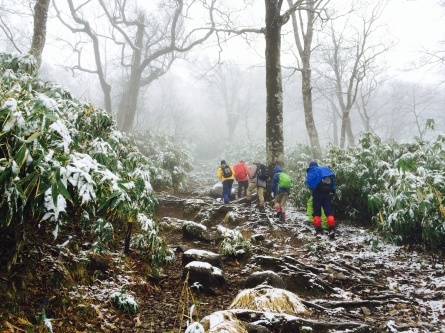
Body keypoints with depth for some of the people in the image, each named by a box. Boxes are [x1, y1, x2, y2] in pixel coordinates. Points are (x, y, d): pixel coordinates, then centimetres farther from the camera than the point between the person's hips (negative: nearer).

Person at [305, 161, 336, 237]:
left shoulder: (311, 171, 6)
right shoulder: (326, 169, 20)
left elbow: (309, 182, -11)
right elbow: (333, 179, 16)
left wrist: (313, 188, 5)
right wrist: (333, 190, 18)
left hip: (317, 193, -3)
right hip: (327, 193, 3)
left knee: (317, 211, 7)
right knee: (329, 210, 0)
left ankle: (318, 228, 4)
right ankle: (331, 228, -16)